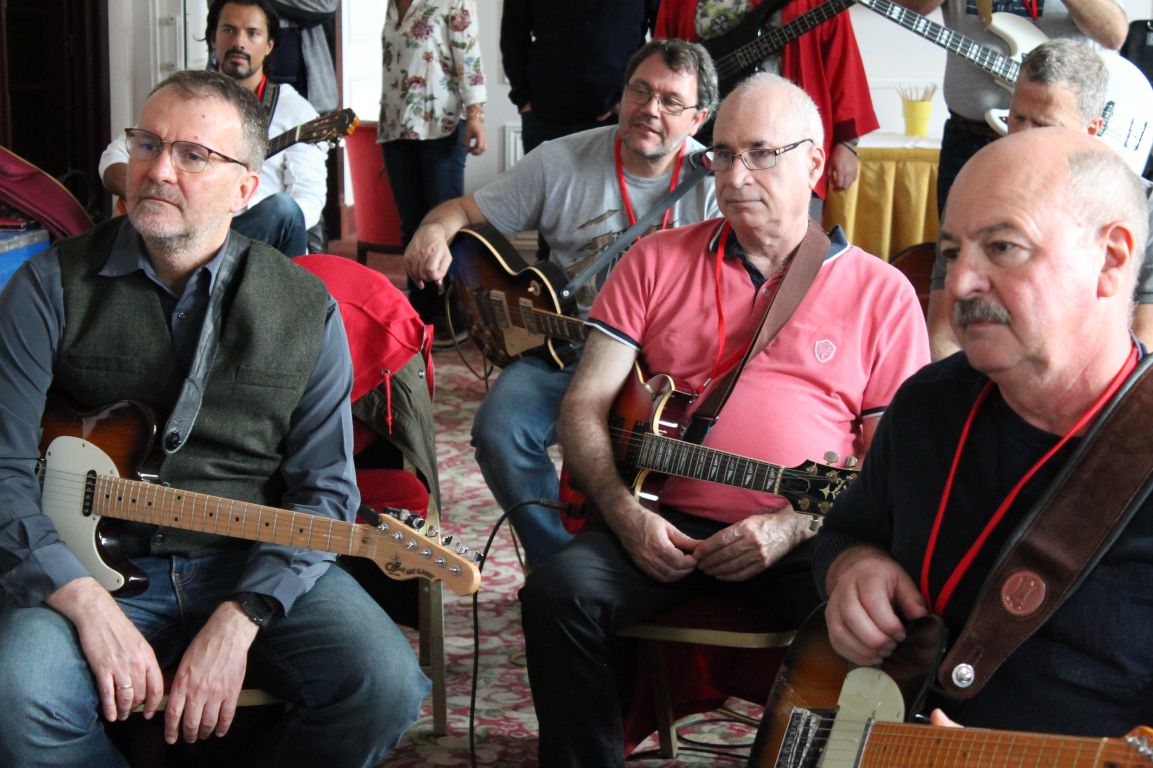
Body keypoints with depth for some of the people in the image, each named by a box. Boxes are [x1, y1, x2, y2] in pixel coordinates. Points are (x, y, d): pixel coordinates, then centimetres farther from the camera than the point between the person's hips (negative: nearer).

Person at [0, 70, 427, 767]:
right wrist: (86, 603, -19)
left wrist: (239, 619, -15)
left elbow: (322, 488, 0)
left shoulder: (307, 309, 2)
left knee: (385, 685, -23)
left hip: (256, 564, 2)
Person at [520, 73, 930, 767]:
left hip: (807, 535, -1)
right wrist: (624, 513, -11)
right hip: (666, 522, 2)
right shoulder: (656, 261, 12)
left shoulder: (882, 293, 8)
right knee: (559, 592, -25)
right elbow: (586, 404, 7)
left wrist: (793, 528, -11)